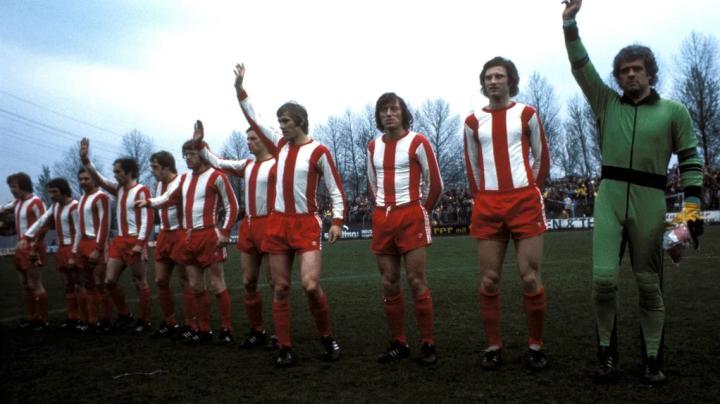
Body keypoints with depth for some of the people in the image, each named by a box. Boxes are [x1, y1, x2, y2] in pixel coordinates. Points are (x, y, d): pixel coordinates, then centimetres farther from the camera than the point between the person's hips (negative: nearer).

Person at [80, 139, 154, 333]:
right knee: (109, 280, 8)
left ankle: (144, 321, 11)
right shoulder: (118, 189, 12)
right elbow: (99, 179, 12)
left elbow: (147, 219, -17)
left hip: (134, 241, -8)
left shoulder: (141, 191, -12)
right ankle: (124, 314, 24)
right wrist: (85, 159, 0)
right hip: (119, 240, 8)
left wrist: (140, 243, -21)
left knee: (140, 283, 0)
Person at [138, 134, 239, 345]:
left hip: (209, 236, -7)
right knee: (196, 287, 10)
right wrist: (149, 202, 1)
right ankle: (203, 330, 19)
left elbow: (232, 206, -6)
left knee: (217, 285, -4)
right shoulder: (184, 179, 14)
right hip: (188, 237, 7)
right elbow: (170, 198, 20)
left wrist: (225, 232, -12)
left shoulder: (216, 176, -7)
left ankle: (227, 330, 5)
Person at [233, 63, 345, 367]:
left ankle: (327, 338, 7)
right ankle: (285, 348, 13)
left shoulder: (318, 151, -7)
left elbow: (336, 190, -4)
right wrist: (240, 88, 14)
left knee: (310, 285, -17)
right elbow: (254, 119, 17)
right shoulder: (280, 145, 9)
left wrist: (337, 221, -14)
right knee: (280, 288, 4)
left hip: (307, 223, -5)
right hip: (278, 223, 6)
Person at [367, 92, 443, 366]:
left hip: (411, 216, -5)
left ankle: (428, 344, 3)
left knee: (416, 281, -7)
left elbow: (435, 183, 1)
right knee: (389, 284, 6)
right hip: (382, 218, 5)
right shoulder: (373, 147, 12)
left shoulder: (417, 142, -4)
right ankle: (398, 343, 15)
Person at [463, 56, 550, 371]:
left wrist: (528, 192, 7)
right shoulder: (473, 122, 10)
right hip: (487, 206, 2)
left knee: (530, 277, -3)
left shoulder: (527, 114, 6)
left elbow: (542, 159, 11)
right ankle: (493, 346, 11)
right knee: (489, 280, 1)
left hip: (524, 201, -2)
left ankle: (536, 346, 10)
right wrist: (482, 199, 9)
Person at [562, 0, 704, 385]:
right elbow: (581, 67, 6)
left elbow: (691, 160, 6)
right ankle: (606, 353, 7)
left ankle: (652, 359, 15)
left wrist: (691, 207, -3)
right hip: (609, 199, 1)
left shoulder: (673, 111, 7)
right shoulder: (607, 103, 12)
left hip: (649, 203, -1)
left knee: (649, 284, 4)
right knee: (603, 277, -9)